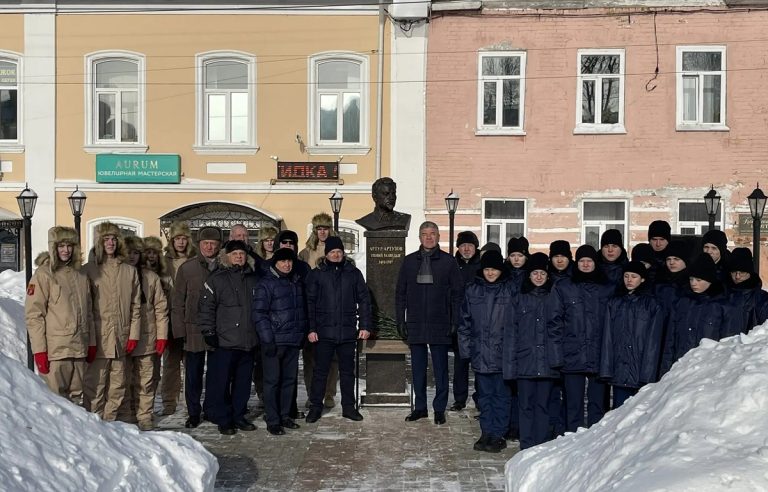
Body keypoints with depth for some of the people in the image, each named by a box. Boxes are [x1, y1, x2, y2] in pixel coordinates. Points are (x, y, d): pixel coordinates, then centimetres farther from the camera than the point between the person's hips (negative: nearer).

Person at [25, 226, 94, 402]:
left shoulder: (81, 276, 14)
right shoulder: (44, 275, -4)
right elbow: (33, 315, -8)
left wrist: (91, 344, 15)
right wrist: (39, 350, -13)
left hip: (79, 349, 6)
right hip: (55, 351, -6)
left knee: (75, 397, 11)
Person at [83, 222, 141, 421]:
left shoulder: (129, 271, 11)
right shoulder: (90, 270, 0)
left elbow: (136, 305, 11)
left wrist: (134, 335, 3)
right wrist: (89, 340, -9)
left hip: (121, 339, 4)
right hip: (98, 340, -3)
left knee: (117, 387, 9)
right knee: (94, 387, -1)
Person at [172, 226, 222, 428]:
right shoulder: (187, 269, 2)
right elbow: (177, 302, 3)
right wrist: (180, 329, -4)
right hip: (193, 330, 0)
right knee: (193, 375, 6)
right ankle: (194, 413, 18)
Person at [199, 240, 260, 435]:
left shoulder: (253, 279, 13)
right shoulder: (216, 279, -2)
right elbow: (206, 307, -5)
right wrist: (208, 331, -11)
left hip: (248, 342, 5)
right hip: (224, 341, -5)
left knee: (243, 382, 11)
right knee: (221, 382, -1)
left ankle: (238, 415, 22)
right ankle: (223, 419, 9)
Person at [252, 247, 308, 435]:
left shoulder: (297, 282, 13)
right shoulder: (267, 284, -8)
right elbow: (258, 313, -13)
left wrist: (302, 333, 16)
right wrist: (267, 339, -16)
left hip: (294, 341, 7)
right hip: (274, 340, -6)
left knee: (290, 379, 11)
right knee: (272, 381, -1)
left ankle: (285, 415, 23)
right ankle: (272, 421, 5)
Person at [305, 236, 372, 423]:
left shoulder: (354, 273, 7)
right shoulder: (316, 274, 3)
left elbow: (364, 300, 8)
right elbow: (309, 303, 1)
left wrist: (365, 325, 0)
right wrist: (311, 329, -7)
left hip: (348, 331, 2)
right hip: (324, 331, -1)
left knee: (348, 371, 10)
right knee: (320, 371, 3)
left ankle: (348, 407, 20)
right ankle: (315, 407, 14)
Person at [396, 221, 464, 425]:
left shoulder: (448, 261, 1)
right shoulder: (409, 261, 8)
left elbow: (457, 293, 1)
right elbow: (400, 293, 10)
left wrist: (455, 321, -5)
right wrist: (401, 321, 4)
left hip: (440, 324, -2)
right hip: (415, 324, 3)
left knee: (440, 368, 4)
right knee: (418, 368, 10)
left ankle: (439, 408, 13)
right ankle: (420, 407, 20)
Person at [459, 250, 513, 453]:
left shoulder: (510, 290, -1)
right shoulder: (473, 290, 7)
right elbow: (464, 320, 9)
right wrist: (465, 347, 3)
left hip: (503, 352, -3)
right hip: (480, 352, 3)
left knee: (501, 394, 3)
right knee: (484, 395, 11)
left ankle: (498, 434, 11)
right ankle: (487, 432, 20)